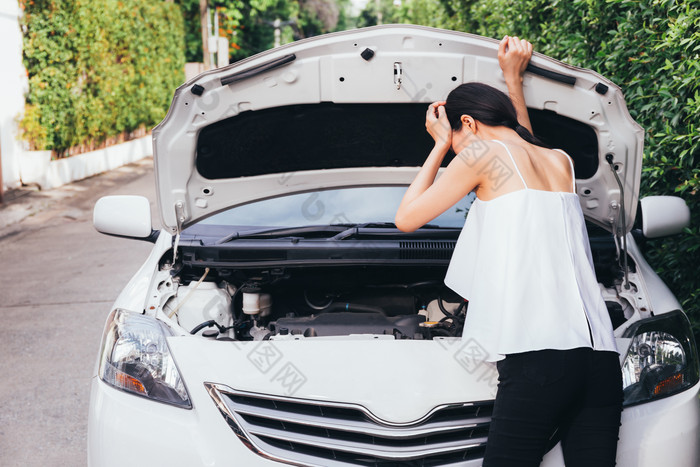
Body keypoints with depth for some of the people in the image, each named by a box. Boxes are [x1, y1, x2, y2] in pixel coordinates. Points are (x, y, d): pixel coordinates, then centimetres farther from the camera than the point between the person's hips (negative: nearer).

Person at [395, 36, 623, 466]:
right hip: (601, 357, 7)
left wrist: (441, 145, 20)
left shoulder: (484, 151, 2)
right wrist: (514, 77, 50)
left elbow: (407, 217, 10)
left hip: (536, 358, -7)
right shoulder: (562, 162, 20)